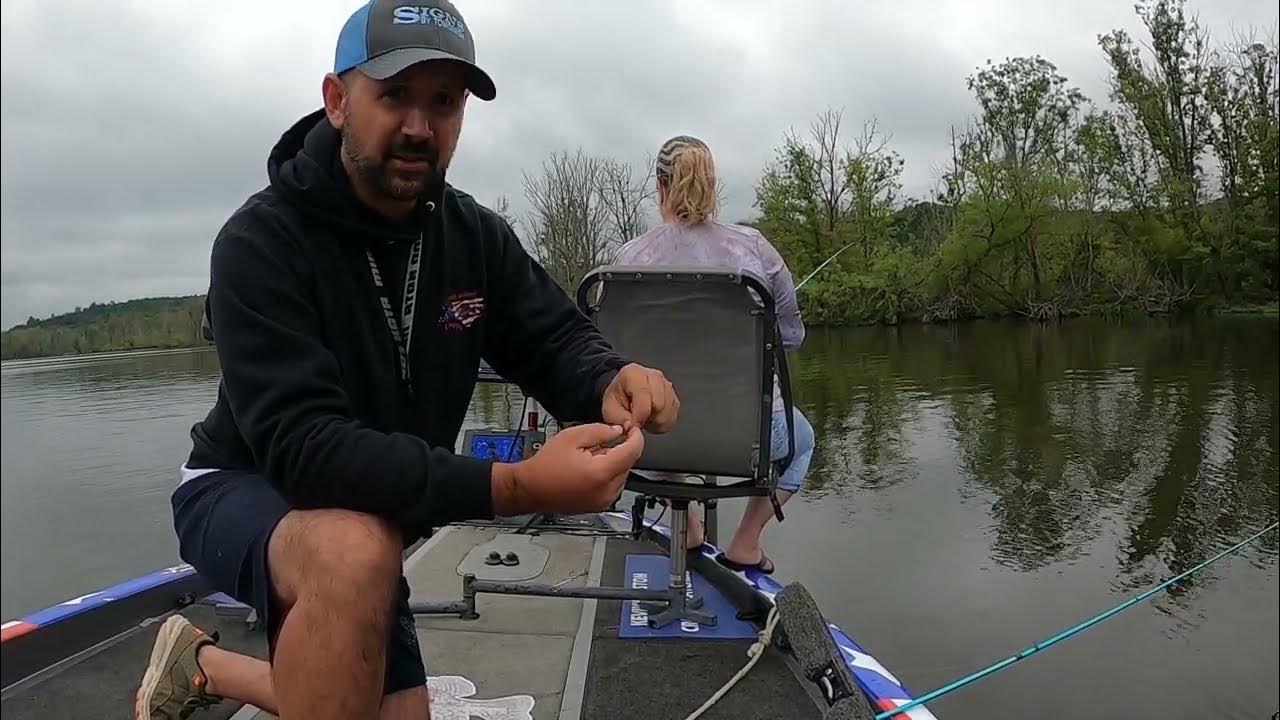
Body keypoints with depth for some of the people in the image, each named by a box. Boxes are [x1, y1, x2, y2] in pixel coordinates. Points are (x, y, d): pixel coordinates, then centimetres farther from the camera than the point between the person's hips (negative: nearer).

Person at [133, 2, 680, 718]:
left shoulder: (478, 236, -8)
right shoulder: (261, 242, -26)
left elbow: (558, 339, -6)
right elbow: (301, 445, -36)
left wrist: (614, 379, -33)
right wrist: (515, 485, -49)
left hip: (372, 521, 7)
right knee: (357, 549, -41)